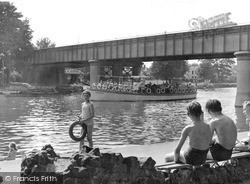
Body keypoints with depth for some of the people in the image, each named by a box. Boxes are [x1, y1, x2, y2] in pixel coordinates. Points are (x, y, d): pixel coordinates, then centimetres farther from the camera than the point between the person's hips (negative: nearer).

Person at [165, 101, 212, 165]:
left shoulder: (188, 129, -21)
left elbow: (177, 150, -15)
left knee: (167, 157, 19)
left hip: (191, 159, -6)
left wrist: (176, 160, 1)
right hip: (203, 159, 6)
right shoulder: (207, 126, -7)